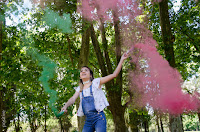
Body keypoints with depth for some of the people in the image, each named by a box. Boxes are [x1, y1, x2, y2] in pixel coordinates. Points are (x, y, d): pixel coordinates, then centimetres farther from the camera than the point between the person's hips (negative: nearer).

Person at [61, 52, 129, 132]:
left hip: (98, 117, -4)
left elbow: (114, 75, -1)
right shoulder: (80, 88, 17)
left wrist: (122, 60, -5)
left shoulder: (96, 82, 3)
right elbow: (73, 98, 3)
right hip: (88, 120, 5)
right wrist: (65, 106, -19)